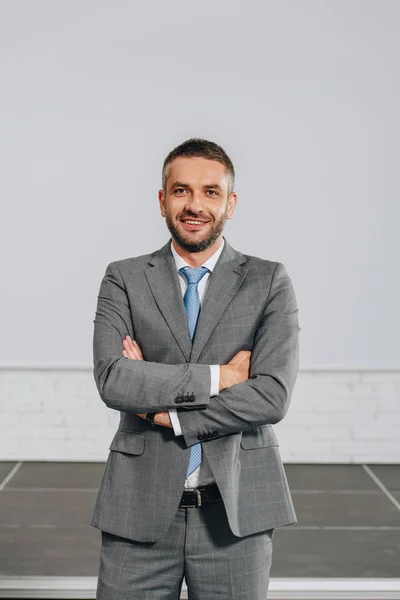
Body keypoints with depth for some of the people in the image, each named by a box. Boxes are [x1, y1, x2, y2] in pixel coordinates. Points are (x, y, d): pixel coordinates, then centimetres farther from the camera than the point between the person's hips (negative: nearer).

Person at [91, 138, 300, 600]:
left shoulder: (270, 283, 2)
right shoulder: (124, 280, 4)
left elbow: (273, 396, -10)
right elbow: (111, 379, -11)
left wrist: (167, 413, -10)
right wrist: (216, 377, -14)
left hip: (235, 508, 0)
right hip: (141, 507, 0)